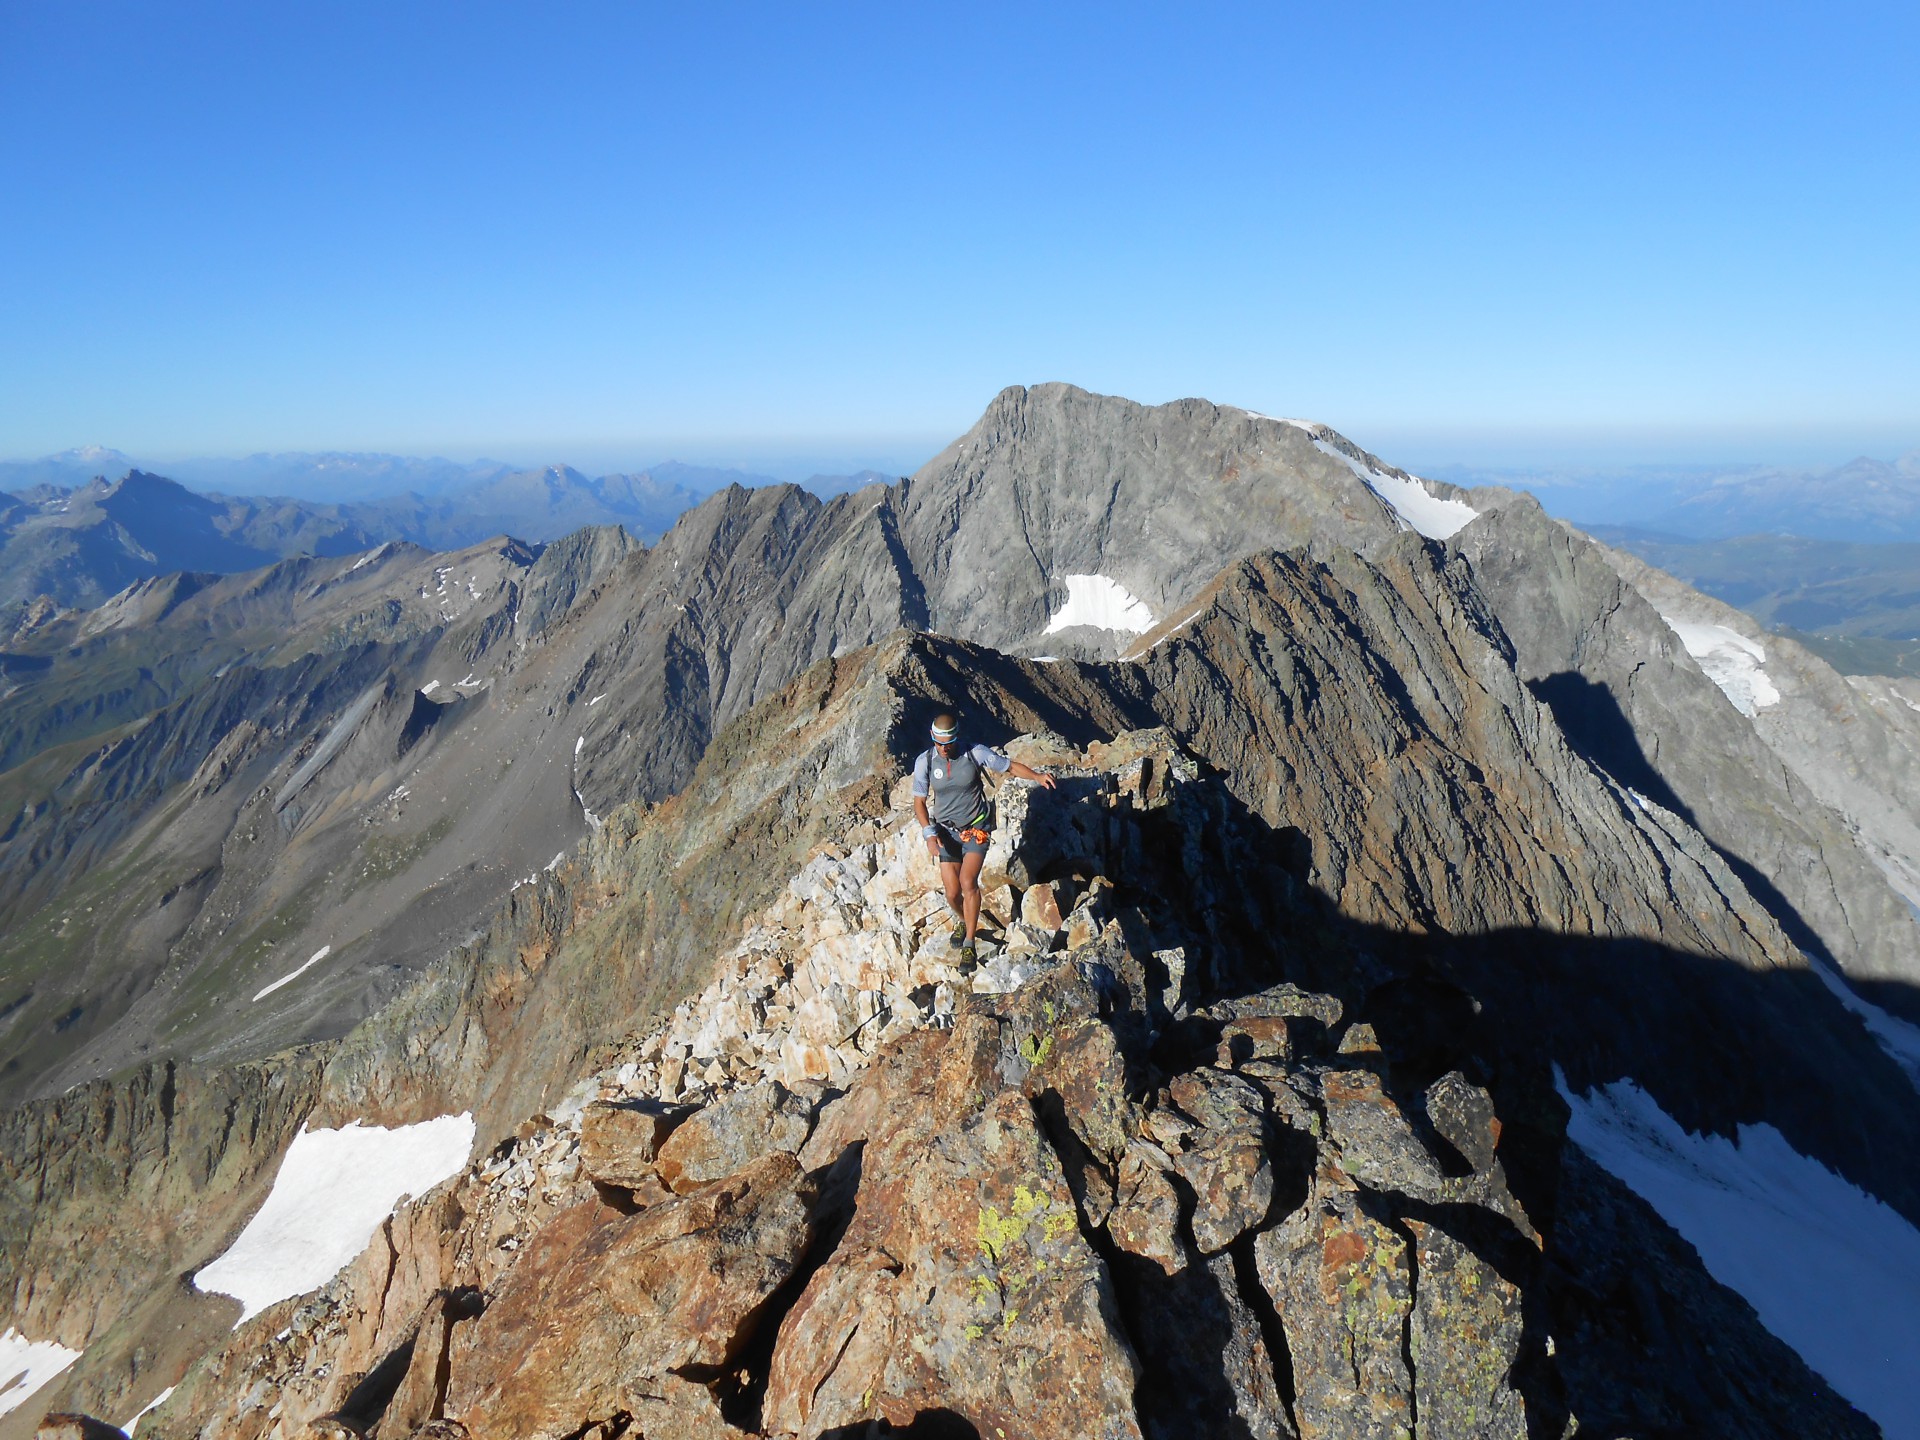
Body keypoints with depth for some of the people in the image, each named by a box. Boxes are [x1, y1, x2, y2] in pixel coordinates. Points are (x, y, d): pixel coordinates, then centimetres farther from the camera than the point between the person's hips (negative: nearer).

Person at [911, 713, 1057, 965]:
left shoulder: (976, 753, -14)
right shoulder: (924, 762, -10)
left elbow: (1010, 766, -6)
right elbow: (919, 803, -3)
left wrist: (1037, 776, -25)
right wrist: (929, 834, -16)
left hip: (976, 829, -2)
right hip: (946, 833, 2)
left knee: (968, 881, -22)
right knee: (953, 893, 0)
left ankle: (968, 945, -9)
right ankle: (962, 922, 37)